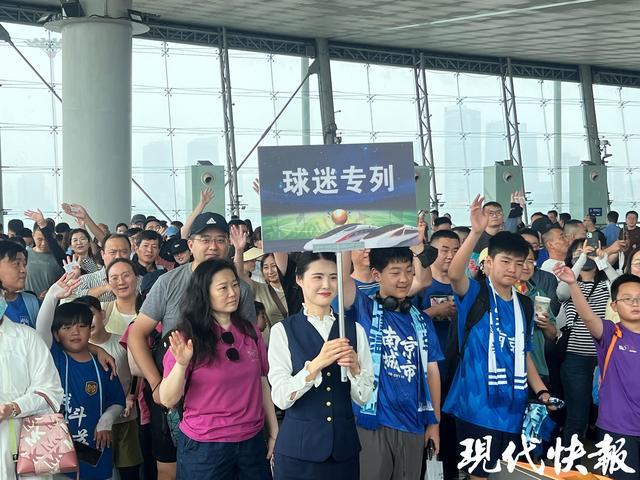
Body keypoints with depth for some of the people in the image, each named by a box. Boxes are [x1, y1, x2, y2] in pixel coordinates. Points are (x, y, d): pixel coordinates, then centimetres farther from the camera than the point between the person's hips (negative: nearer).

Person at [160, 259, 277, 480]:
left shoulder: (250, 332, 2)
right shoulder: (188, 338, -9)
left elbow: (263, 383, 11)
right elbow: (168, 400, -11)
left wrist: (275, 433, 10)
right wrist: (181, 364, -27)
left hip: (252, 442, 4)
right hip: (204, 447, -4)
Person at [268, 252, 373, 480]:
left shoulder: (354, 330, 4)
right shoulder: (283, 331, -4)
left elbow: (364, 397, 2)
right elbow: (281, 398, -12)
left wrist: (354, 367, -16)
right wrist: (316, 364, -25)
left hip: (344, 447, 3)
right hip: (299, 448, -2)